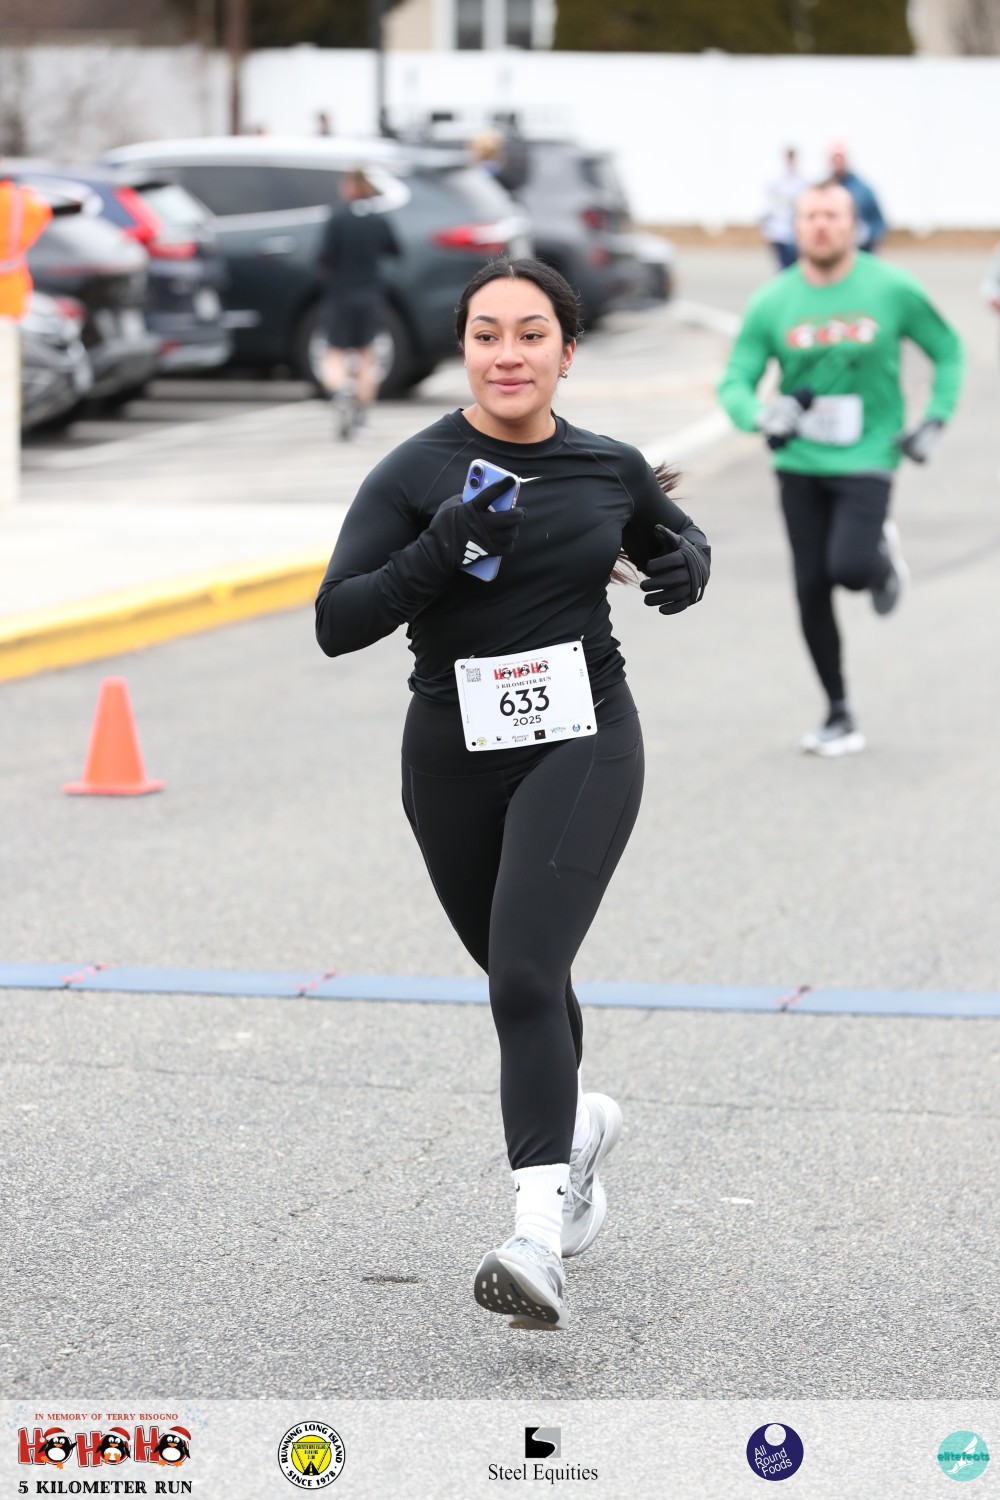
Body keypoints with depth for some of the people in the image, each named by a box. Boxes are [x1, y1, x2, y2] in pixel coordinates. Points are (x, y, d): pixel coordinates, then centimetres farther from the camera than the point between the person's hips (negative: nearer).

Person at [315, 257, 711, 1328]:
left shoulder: (610, 466, 1)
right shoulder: (415, 473, -7)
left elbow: (672, 535, 24)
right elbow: (336, 623, -15)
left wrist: (688, 563, 0)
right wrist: (442, 550, -28)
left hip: (582, 745, -2)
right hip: (454, 758, 2)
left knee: (525, 973, -19)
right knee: (516, 970, 20)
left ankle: (539, 1242, -26)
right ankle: (579, 1121, 51)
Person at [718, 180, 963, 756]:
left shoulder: (892, 289, -6)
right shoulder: (772, 303, -2)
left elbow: (948, 351, 8)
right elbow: (735, 383, -1)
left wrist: (936, 421, -3)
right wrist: (761, 416, -23)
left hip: (866, 457, -3)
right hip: (799, 463, 3)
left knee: (849, 566, -22)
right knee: (812, 589, 3)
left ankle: (883, 555, 18)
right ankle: (839, 717, 17)